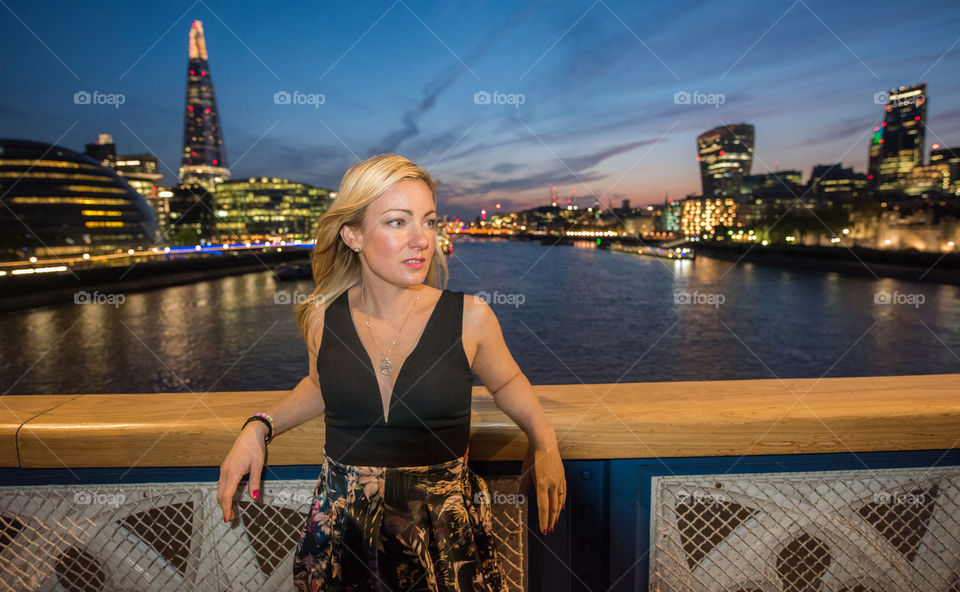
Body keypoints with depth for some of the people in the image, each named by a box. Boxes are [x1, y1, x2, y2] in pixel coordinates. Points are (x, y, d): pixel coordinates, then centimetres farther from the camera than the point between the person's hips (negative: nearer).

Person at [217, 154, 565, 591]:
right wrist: (259, 428, 2)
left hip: (446, 534, -1)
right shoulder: (322, 319, -7)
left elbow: (505, 381, 7)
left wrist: (542, 437, -8)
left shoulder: (470, 317, -13)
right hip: (343, 530, 2)